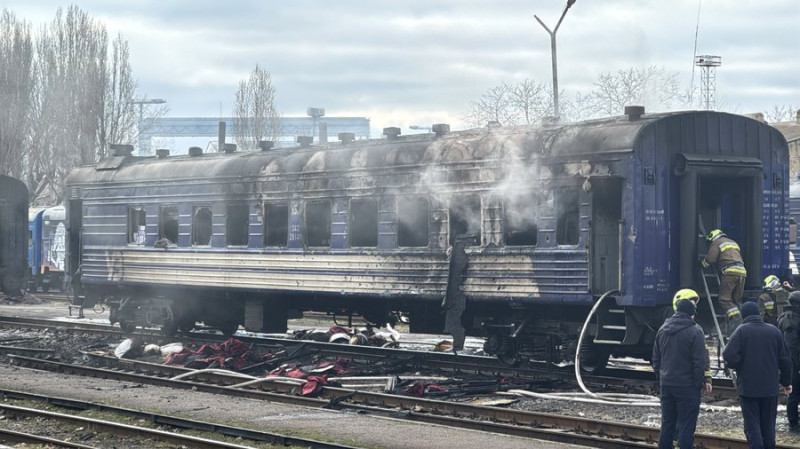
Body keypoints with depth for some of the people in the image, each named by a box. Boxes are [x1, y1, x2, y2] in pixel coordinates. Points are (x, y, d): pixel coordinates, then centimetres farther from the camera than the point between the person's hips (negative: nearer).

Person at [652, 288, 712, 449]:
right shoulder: (694, 331, -13)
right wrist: (704, 381, -4)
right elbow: (700, 361, -13)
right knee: (686, 425, -2)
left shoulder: (663, 329, 7)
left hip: (666, 385, 6)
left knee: (667, 423, 13)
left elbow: (656, 358, 14)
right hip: (687, 386, -6)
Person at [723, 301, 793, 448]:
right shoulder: (774, 331, 3)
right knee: (768, 424, 13)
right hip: (770, 387, 3)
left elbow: (730, 357, -18)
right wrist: (786, 382, 16)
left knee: (752, 425, 1)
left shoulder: (741, 331, -9)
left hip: (748, 386, -3)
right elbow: (785, 359, 5)